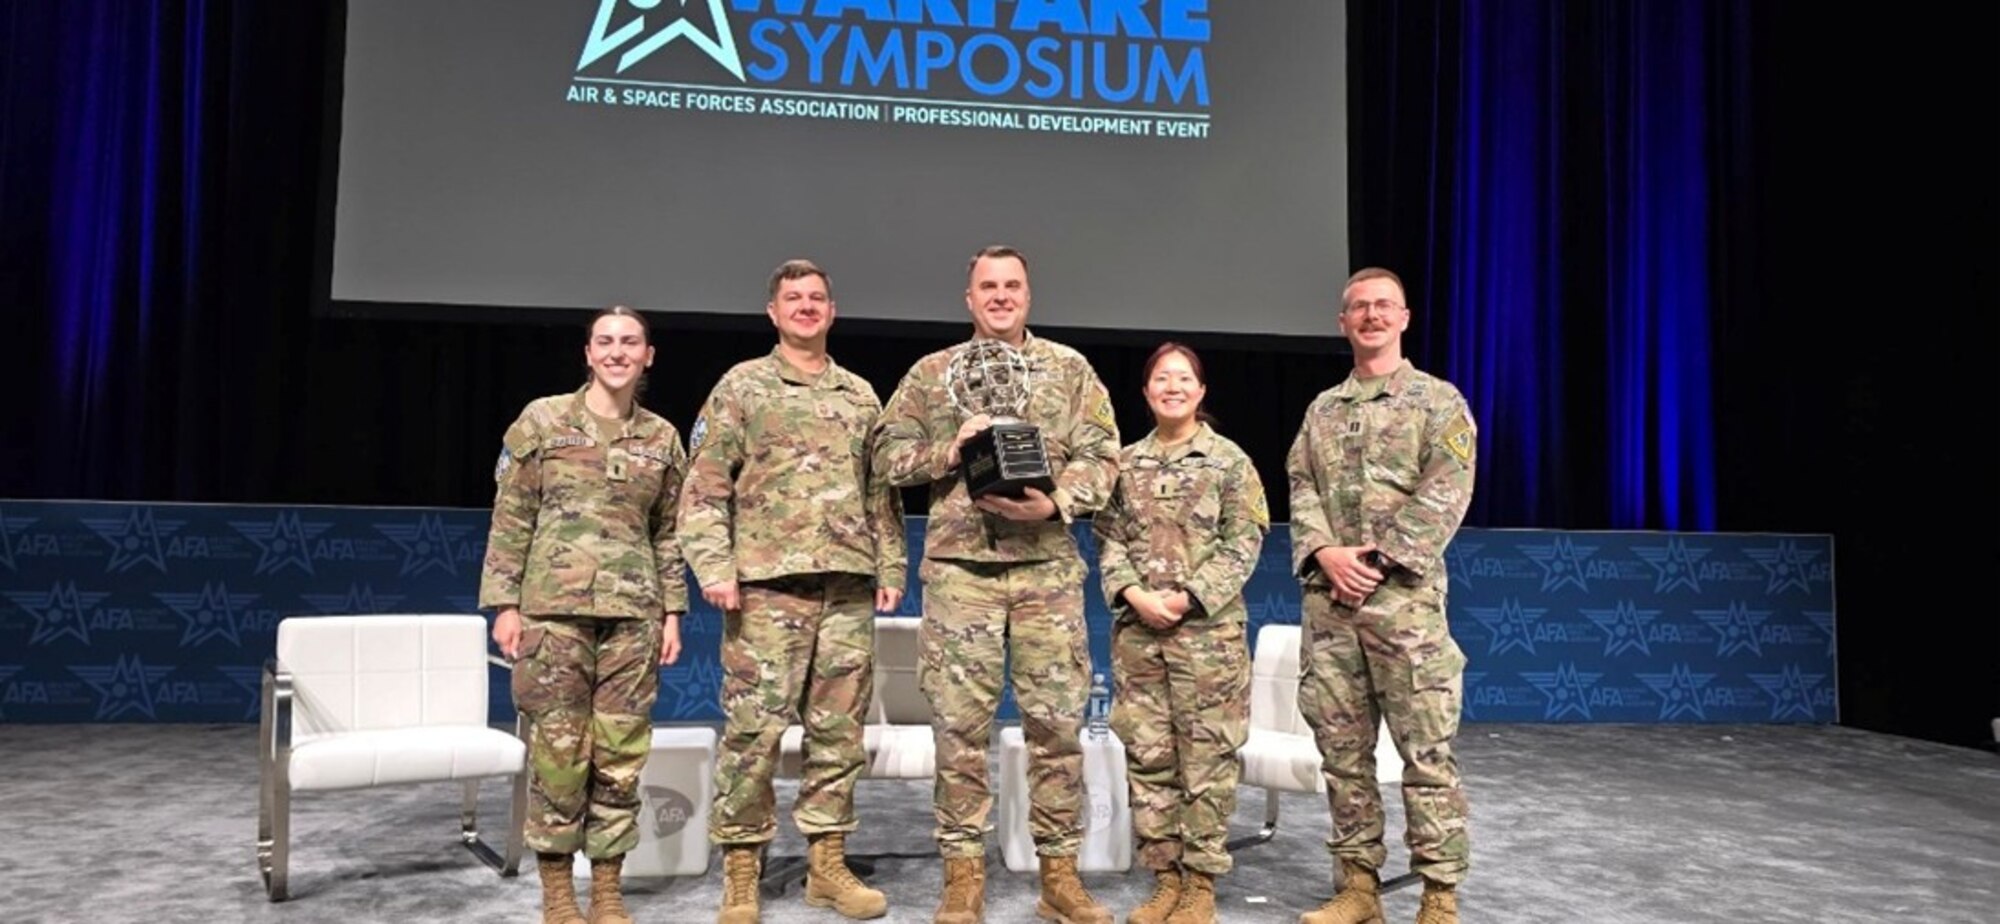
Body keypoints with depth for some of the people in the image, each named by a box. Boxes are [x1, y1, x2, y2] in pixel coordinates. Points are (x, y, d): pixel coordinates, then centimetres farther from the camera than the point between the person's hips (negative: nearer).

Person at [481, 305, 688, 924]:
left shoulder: (662, 438, 11)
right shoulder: (543, 420, 3)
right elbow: (511, 519, 2)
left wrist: (673, 612, 8)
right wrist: (504, 603, -4)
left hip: (633, 611, 3)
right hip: (554, 604, -2)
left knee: (621, 752, 3)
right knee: (557, 748, -1)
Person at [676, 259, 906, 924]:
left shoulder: (861, 395, 18)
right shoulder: (742, 386, 5)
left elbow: (882, 491, 19)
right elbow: (705, 486, -1)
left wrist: (890, 569, 11)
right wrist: (714, 566, -11)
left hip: (849, 584, 4)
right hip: (768, 580, -4)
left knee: (839, 727, 7)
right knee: (754, 727, -4)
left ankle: (827, 862, 17)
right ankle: (740, 871, 7)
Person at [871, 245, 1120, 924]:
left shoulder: (1070, 368, 11)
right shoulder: (932, 372, 11)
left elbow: (1102, 455, 4)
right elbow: (887, 452, 8)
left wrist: (1056, 503, -13)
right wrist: (949, 449, -10)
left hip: (1048, 566, 1)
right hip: (960, 565, 0)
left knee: (1057, 719, 2)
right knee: (960, 722, 0)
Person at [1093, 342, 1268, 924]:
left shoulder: (1229, 460, 1)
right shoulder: (1126, 463, 10)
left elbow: (1244, 543, -4)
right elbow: (1108, 540, 8)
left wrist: (1189, 597, -14)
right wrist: (1134, 594, -9)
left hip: (1208, 627, -3)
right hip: (1137, 628, 3)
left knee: (1207, 755, 0)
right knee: (1147, 754, 6)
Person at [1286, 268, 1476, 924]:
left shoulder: (1438, 400, 4)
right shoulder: (1322, 409, 17)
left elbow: (1446, 494, -7)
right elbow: (1301, 490, 10)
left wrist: (1380, 557, -15)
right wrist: (1325, 553, -8)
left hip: (1405, 596, -4)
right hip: (1328, 599, 5)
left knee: (1426, 749, -3)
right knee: (1342, 748, 7)